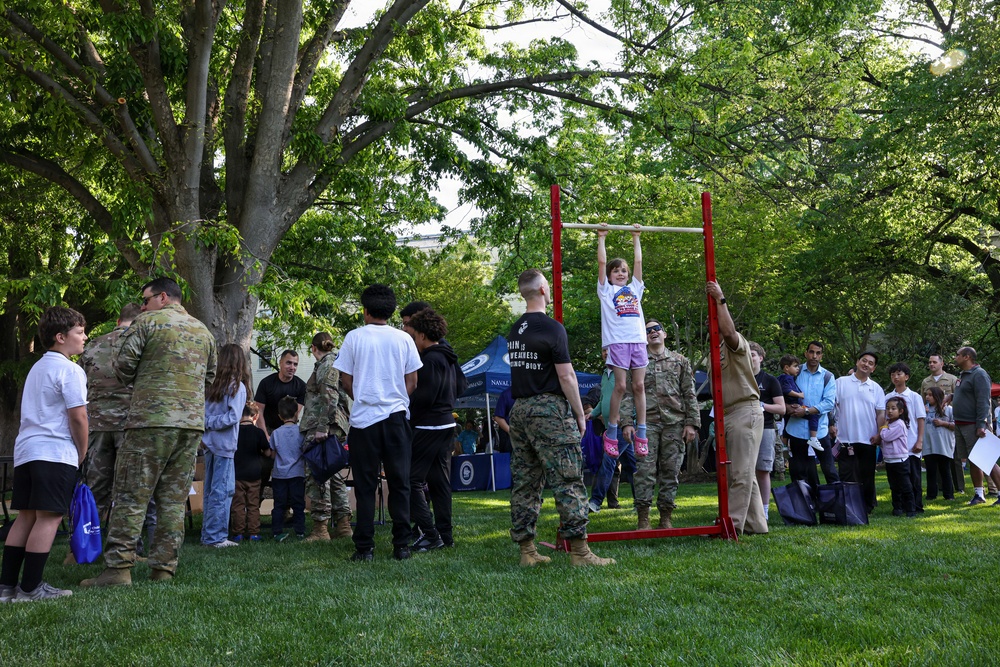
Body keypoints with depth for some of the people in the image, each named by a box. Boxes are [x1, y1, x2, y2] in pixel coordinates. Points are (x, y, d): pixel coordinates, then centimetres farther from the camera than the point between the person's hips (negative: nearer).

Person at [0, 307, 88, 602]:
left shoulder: (37, 367, 21)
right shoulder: (70, 370, -8)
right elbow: (78, 417, -13)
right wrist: (82, 454, -1)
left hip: (25, 450, 9)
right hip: (55, 453, -9)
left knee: (26, 516, 11)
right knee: (50, 517, -5)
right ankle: (30, 587, -4)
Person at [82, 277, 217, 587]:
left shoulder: (148, 321, 0)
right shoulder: (204, 332, 17)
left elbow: (123, 364, -1)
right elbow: (209, 377, 22)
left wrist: (135, 381, 18)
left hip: (151, 420, -5)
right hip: (192, 422, 5)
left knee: (131, 495, -1)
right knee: (174, 500, 8)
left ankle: (118, 568, -2)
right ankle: (163, 568, 8)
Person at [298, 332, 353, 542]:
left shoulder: (327, 365, -8)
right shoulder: (333, 363, 21)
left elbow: (329, 398, -18)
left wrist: (322, 427, -22)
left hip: (322, 428, -10)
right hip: (334, 429, 10)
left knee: (317, 476, -8)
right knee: (331, 474, 13)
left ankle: (321, 528, -7)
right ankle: (343, 524, 17)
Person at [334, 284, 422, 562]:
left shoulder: (354, 337, -2)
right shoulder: (403, 339, 3)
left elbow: (346, 381, 1)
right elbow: (412, 382, 4)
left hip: (364, 417, -1)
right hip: (396, 416, 1)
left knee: (365, 485, 4)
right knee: (399, 483, 6)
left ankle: (364, 548, 5)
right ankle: (402, 545, 7)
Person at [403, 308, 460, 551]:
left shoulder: (431, 360, -15)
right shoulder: (446, 357, 14)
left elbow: (423, 398, -20)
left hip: (428, 427, -10)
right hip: (446, 423, 10)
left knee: (410, 480, -6)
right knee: (440, 481, 13)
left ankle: (430, 533, -8)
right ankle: (445, 535, 17)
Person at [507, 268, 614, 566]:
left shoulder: (514, 331, 13)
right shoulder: (552, 327, -10)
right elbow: (566, 376, -12)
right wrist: (580, 415, -5)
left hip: (519, 409, 8)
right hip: (550, 409, -8)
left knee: (523, 482, 8)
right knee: (567, 480, -5)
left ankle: (527, 550, 12)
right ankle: (579, 550, -4)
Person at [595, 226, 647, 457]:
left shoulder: (634, 288, 23)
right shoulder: (606, 290, 13)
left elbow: (638, 261, 23)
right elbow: (602, 262, 8)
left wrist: (636, 238, 27)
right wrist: (601, 238, 13)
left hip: (638, 340, 4)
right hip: (617, 341, -3)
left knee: (639, 386, -1)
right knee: (620, 386, -7)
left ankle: (641, 434, 1)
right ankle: (611, 433, 3)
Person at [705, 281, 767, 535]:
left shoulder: (737, 343, -4)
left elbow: (729, 331, -30)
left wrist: (720, 300, -22)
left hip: (745, 411, -10)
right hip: (727, 414, 10)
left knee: (741, 473, -9)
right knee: (744, 474, 11)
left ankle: (732, 524, -11)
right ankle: (755, 524, 17)